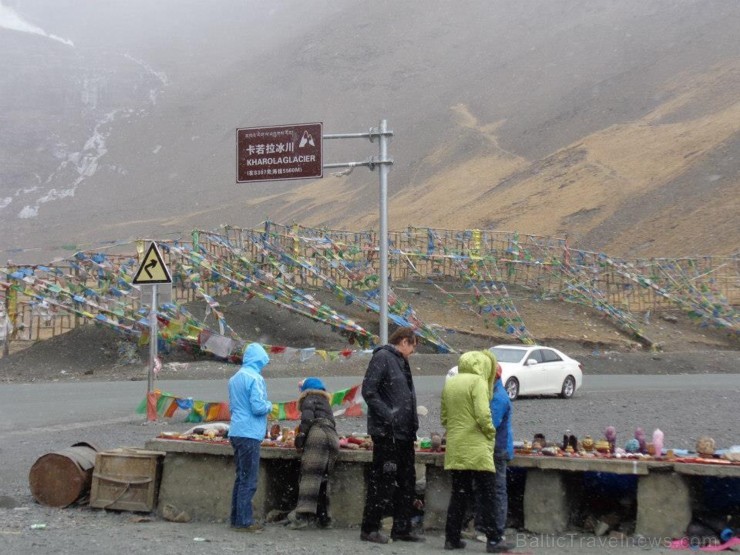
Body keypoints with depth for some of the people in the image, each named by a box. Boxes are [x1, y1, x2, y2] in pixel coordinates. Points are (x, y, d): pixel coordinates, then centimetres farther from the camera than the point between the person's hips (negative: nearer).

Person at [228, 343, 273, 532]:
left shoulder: (235, 378, 14)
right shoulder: (255, 378, -13)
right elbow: (258, 407, -19)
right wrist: (269, 405, 0)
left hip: (236, 432, 9)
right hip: (249, 433, -9)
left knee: (241, 477, 15)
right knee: (249, 480, -3)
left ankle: (236, 518, 18)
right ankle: (244, 521, -2)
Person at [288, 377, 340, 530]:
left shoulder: (309, 399, 12)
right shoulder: (325, 402, 34)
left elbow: (308, 418, -6)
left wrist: (301, 436, -7)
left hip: (318, 434, -8)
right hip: (333, 438, 8)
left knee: (310, 475, -14)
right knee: (322, 479, 11)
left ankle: (303, 514, -24)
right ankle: (323, 516, 9)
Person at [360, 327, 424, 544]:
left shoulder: (401, 362, 20)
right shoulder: (382, 357, -9)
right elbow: (368, 391, -18)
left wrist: (413, 425, 13)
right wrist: (387, 416, -22)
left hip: (404, 434, 10)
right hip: (386, 432, -10)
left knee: (407, 481, 12)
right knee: (383, 480, -5)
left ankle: (402, 528, 19)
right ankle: (369, 529, 3)